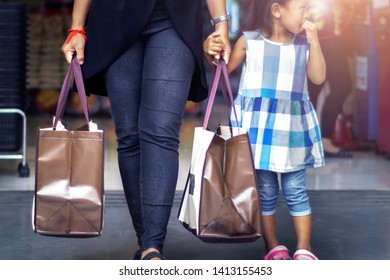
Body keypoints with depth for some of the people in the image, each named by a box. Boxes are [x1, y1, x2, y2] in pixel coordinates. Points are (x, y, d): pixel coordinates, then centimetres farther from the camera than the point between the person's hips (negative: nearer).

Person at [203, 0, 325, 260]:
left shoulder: (303, 43, 5)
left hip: (293, 124, 2)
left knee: (295, 188, 2)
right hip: (257, 124, -1)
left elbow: (318, 77, -3)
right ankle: (274, 246, 15)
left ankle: (304, 249, 8)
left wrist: (314, 42, -8)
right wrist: (210, 51, -11)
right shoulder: (249, 41, -1)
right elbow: (225, 67, 8)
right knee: (265, 189, 5)